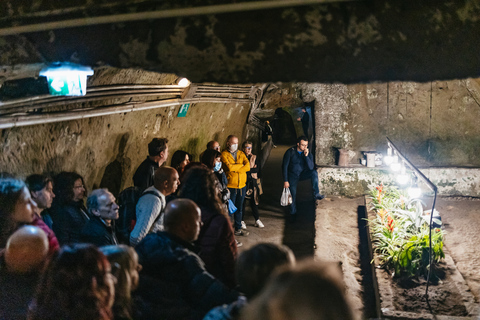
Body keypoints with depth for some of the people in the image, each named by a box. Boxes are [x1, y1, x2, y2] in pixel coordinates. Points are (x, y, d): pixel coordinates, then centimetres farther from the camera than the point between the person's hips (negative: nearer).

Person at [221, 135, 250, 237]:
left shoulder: (241, 154, 10)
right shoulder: (224, 154, -5)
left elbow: (248, 166, -4)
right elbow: (229, 167, -22)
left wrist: (235, 169, -14)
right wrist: (241, 165, -8)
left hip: (242, 186, 5)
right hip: (230, 186, -5)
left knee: (239, 209, 14)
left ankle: (238, 229, 26)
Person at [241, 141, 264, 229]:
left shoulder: (254, 157, 9)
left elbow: (257, 169, -2)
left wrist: (249, 169, -12)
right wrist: (252, 169, -10)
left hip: (253, 183, 4)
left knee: (254, 201, 9)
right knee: (242, 202, 2)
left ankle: (257, 220, 19)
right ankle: (242, 221, 14)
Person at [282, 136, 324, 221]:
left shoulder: (308, 153, -10)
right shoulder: (290, 152, -17)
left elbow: (311, 167, -20)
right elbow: (284, 166, -13)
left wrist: (306, 156, -32)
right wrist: (285, 181, -15)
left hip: (303, 174, 2)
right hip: (292, 176, -2)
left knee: (314, 173, -26)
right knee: (293, 195, 0)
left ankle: (316, 194, -20)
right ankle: (293, 213, 23)